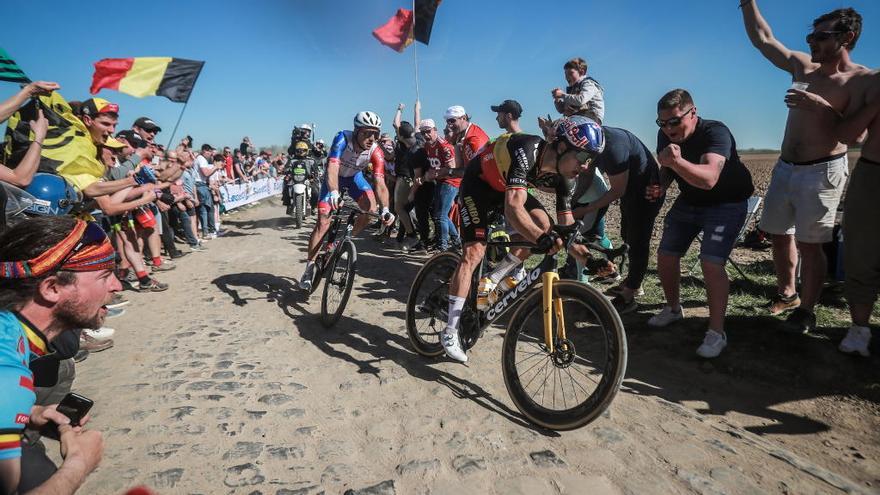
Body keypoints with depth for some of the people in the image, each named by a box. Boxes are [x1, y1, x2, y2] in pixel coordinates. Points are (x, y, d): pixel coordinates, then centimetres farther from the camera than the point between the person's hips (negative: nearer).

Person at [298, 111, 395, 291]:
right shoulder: (343, 138, -34)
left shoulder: (375, 151, -27)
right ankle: (310, 267, 0)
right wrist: (334, 192, -63)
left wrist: (385, 209, -48)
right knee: (323, 222, -11)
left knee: (371, 208, -22)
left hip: (354, 176, 3)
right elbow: (332, 167, -45)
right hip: (334, 177, -3)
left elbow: (380, 182, -33)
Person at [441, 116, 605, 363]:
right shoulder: (527, 151, -37)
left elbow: (567, 229, -10)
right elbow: (513, 207, -49)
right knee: (474, 252, -17)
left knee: (542, 224, -13)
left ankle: (491, 281, 3)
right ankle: (450, 331, -11)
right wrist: (542, 239, -63)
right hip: (478, 182, -7)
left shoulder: (562, 176, -16)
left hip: (506, 187, 7)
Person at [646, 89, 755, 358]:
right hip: (688, 202, 7)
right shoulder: (665, 135, -9)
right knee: (665, 255, 4)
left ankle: (717, 333, -7)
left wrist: (677, 161, -64)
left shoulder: (716, 133, -30)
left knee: (711, 263, -21)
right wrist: (660, 186, -12)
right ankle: (673, 308, 29)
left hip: (726, 204, -6)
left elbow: (709, 178, -48)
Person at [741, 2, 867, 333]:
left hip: (822, 172, -6)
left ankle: (806, 311, 9)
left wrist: (820, 108, -26)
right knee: (779, 234, 13)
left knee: (809, 244, -3)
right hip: (785, 168, 6)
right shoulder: (803, 67, 8)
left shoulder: (861, 80, -8)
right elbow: (761, 38, 13)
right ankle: (787, 294, 29)